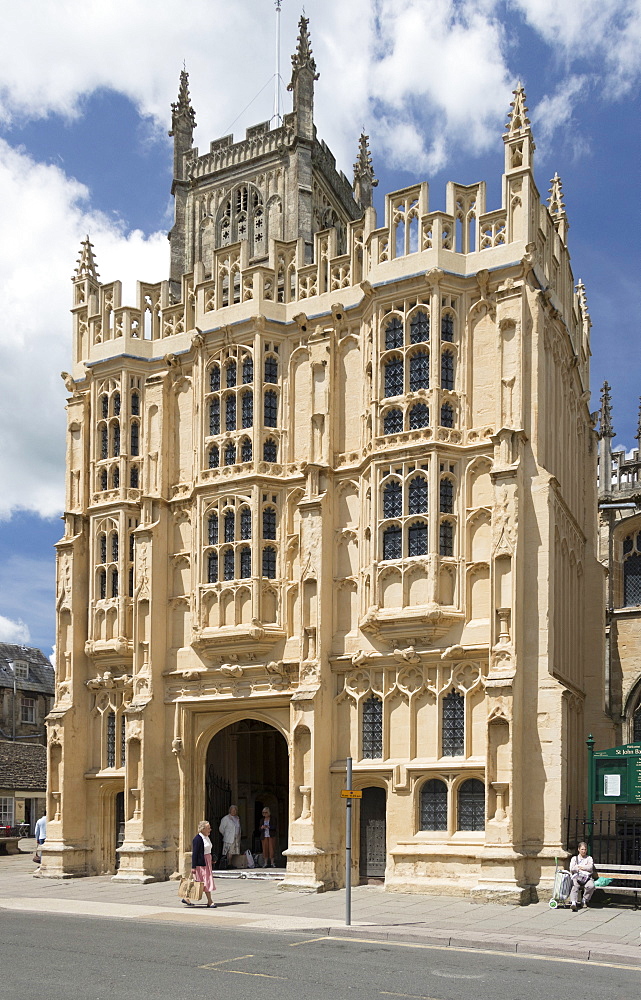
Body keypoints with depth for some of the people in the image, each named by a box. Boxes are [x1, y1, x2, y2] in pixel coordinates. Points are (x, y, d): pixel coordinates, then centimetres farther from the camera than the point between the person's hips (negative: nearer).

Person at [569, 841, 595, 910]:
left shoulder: (589, 858, 23)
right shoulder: (574, 858, 22)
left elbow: (590, 868, 3)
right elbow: (571, 869, 6)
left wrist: (579, 867, 2)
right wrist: (585, 868, 0)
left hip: (587, 878, 1)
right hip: (576, 877, -1)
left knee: (591, 886, -34)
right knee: (574, 886, -35)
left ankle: (585, 901, -15)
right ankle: (573, 903, -51)